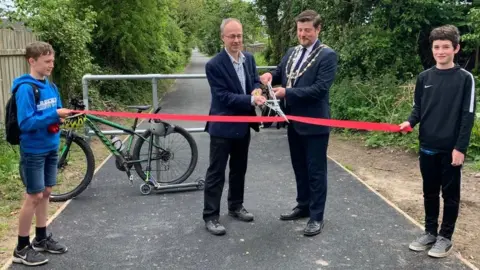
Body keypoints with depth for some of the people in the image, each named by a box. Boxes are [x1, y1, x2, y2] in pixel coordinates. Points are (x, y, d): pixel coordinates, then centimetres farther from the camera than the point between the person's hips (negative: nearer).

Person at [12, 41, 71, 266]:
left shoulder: (51, 86, 6)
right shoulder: (25, 88, -17)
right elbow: (26, 123, -22)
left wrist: (64, 115, -6)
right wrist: (54, 115, -26)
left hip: (50, 148, 7)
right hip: (33, 151, -7)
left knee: (45, 193, 15)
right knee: (34, 196, -1)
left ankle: (41, 239, 29)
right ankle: (22, 248, 12)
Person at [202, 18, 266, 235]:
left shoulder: (249, 58, 5)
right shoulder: (214, 65, -17)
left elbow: (256, 80, 14)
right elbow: (223, 96, -21)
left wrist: (257, 90, -10)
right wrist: (251, 100, -27)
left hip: (243, 125, 7)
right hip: (223, 126, -7)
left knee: (239, 170, 18)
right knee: (216, 173, 1)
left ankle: (236, 207, 34)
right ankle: (210, 216, 10)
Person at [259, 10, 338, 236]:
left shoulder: (327, 55, -12)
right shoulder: (291, 53, 11)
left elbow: (320, 88, -21)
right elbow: (280, 73, 20)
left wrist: (287, 92, -23)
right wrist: (271, 75, -4)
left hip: (314, 123, -7)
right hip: (294, 121, 7)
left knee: (315, 171, 3)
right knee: (299, 167, 19)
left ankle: (316, 217, 14)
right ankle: (303, 206, 35)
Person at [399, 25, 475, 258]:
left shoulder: (465, 78, -6)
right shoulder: (424, 77, 6)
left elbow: (468, 116, -8)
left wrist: (460, 147, -12)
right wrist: (410, 122, -10)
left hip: (451, 149, -4)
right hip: (427, 147, 4)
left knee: (450, 194, 8)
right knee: (429, 192, 14)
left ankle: (445, 237, 21)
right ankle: (430, 232, 28)